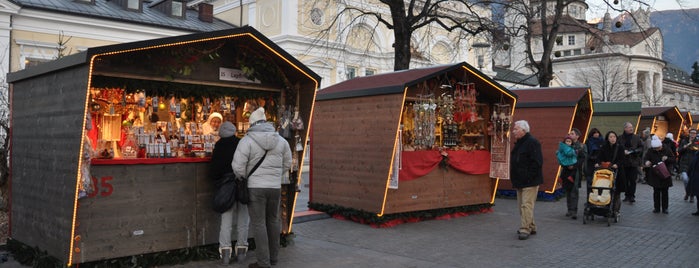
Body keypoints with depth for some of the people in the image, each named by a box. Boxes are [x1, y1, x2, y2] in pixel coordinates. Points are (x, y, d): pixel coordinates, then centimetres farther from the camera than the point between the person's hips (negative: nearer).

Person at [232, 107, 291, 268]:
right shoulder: (280, 140, 5)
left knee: (259, 224, 2)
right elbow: (287, 164, 13)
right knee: (273, 221, 18)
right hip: (275, 187, 4)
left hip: (255, 187, -4)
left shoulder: (247, 140, -9)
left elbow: (238, 166, -12)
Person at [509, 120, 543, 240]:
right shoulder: (518, 143, 16)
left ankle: (525, 229, -9)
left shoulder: (532, 142, -14)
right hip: (520, 181, 10)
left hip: (530, 181, -10)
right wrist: (514, 177, 15)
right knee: (521, 205, 14)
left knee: (526, 205, -11)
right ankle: (531, 227, 24)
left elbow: (537, 162, -21)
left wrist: (528, 177, -22)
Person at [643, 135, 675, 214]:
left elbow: (673, 160, -1)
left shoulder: (667, 150, -4)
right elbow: (645, 158, -9)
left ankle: (665, 208, 15)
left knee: (664, 192, 6)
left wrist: (667, 159, -21)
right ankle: (656, 207, 15)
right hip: (654, 175, 1)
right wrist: (646, 162, -32)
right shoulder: (650, 151, -3)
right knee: (656, 192, 7)